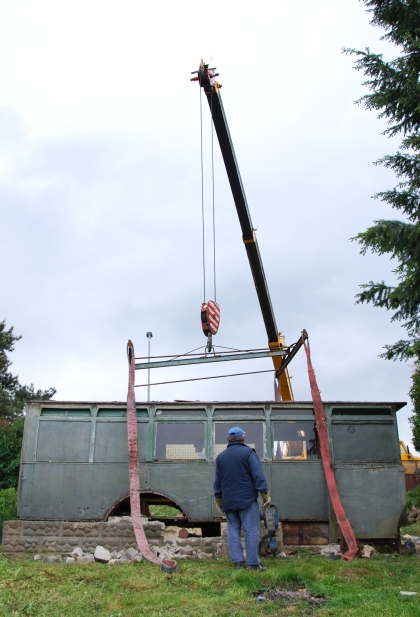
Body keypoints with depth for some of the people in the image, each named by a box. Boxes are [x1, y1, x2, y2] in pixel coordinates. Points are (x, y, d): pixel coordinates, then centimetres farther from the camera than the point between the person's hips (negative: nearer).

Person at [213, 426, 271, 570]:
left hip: (228, 501, 5)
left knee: (233, 530, 9)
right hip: (247, 499, -5)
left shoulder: (220, 456, 11)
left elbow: (217, 481, 18)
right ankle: (252, 563, -3)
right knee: (251, 531, -2)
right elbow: (258, 476, -11)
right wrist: (265, 494, -6)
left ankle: (237, 562, 6)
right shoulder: (248, 453, -5)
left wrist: (218, 499, 26)